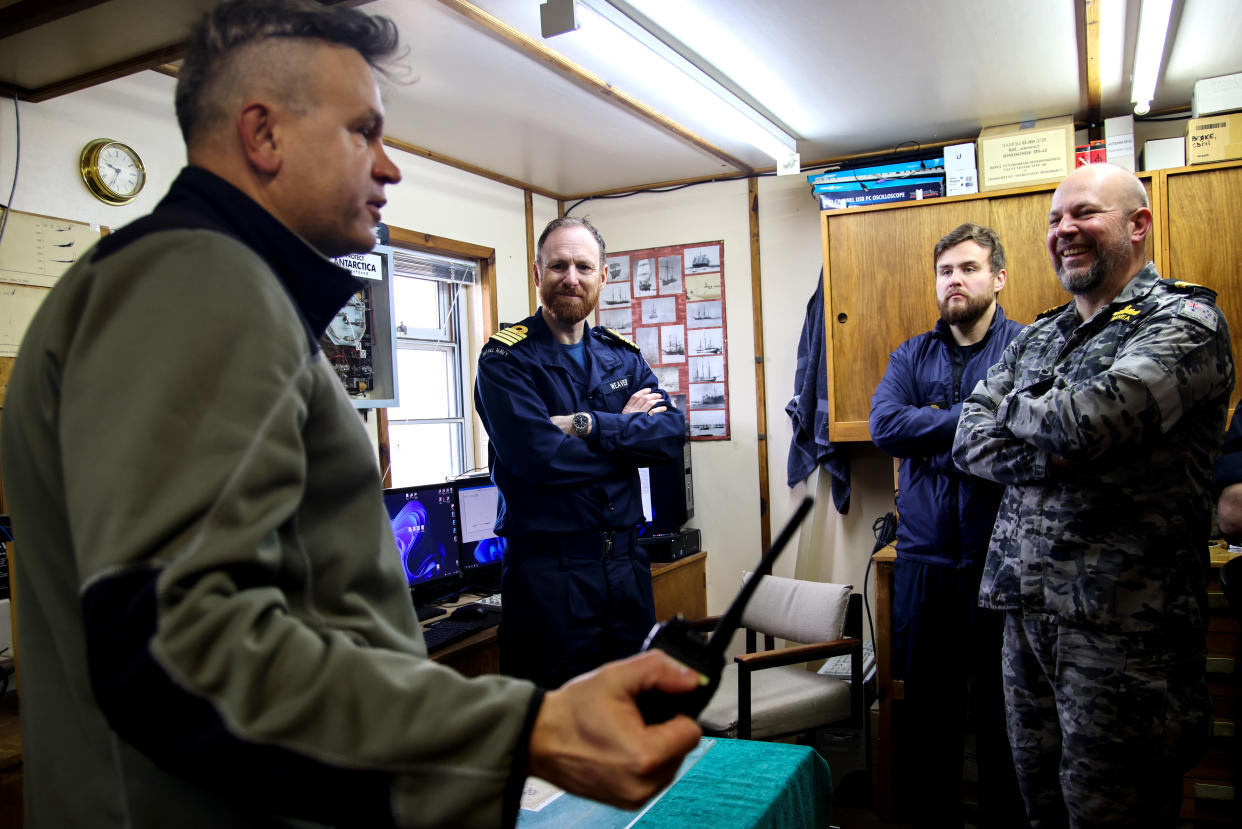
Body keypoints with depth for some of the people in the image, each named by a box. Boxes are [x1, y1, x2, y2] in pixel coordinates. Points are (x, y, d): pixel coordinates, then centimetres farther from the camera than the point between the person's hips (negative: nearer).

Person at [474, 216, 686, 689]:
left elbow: (672, 432, -4)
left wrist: (588, 426, -17)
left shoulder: (622, 355, 10)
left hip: (626, 561, 6)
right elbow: (538, 456, -21)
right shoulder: (506, 358, -7)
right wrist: (627, 428, -8)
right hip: (548, 566, -5)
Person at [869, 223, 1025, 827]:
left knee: (1001, 711, 11)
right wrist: (973, 418, -13)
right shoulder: (912, 355, 10)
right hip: (924, 557, 3)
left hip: (999, 557, -3)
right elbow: (884, 425, -8)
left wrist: (929, 429, -15)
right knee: (928, 708, 15)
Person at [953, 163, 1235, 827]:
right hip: (1027, 610, 6)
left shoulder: (1184, 320, -7)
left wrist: (1012, 405, -3)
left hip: (1119, 623, -6)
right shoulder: (1036, 337, 14)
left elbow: (1089, 420, -23)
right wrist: (1050, 458, -13)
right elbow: (970, 441, 5)